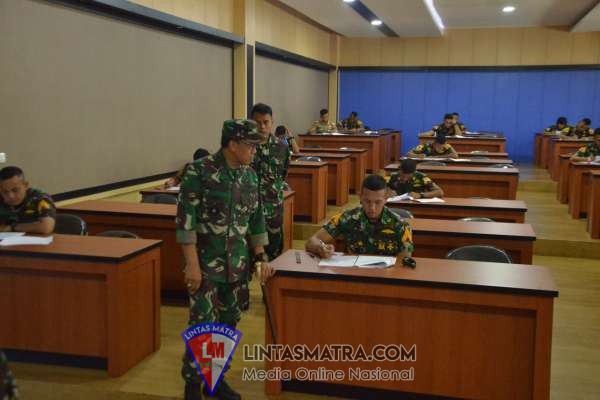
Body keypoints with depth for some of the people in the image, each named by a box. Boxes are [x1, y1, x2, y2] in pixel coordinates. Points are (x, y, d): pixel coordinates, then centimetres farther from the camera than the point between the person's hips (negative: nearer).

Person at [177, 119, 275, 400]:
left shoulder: (250, 175, 5)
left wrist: (261, 257, 8)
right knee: (203, 325, -2)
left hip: (237, 264, 6)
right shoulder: (199, 172, -14)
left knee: (228, 323, 12)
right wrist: (192, 264, -18)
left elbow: (255, 219, 13)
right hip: (205, 263, -6)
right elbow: (185, 220, -15)